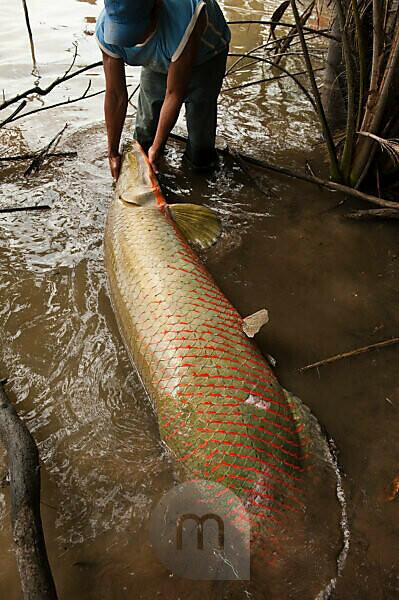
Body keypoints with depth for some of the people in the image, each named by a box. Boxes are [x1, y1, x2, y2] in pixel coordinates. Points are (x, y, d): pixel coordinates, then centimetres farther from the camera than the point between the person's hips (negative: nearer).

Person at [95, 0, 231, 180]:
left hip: (205, 55, -3)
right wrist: (113, 153, -19)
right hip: (159, 60, 4)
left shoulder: (185, 20, -46)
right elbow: (115, 95, -24)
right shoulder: (105, 29, -32)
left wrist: (156, 148, -28)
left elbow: (174, 94, -37)